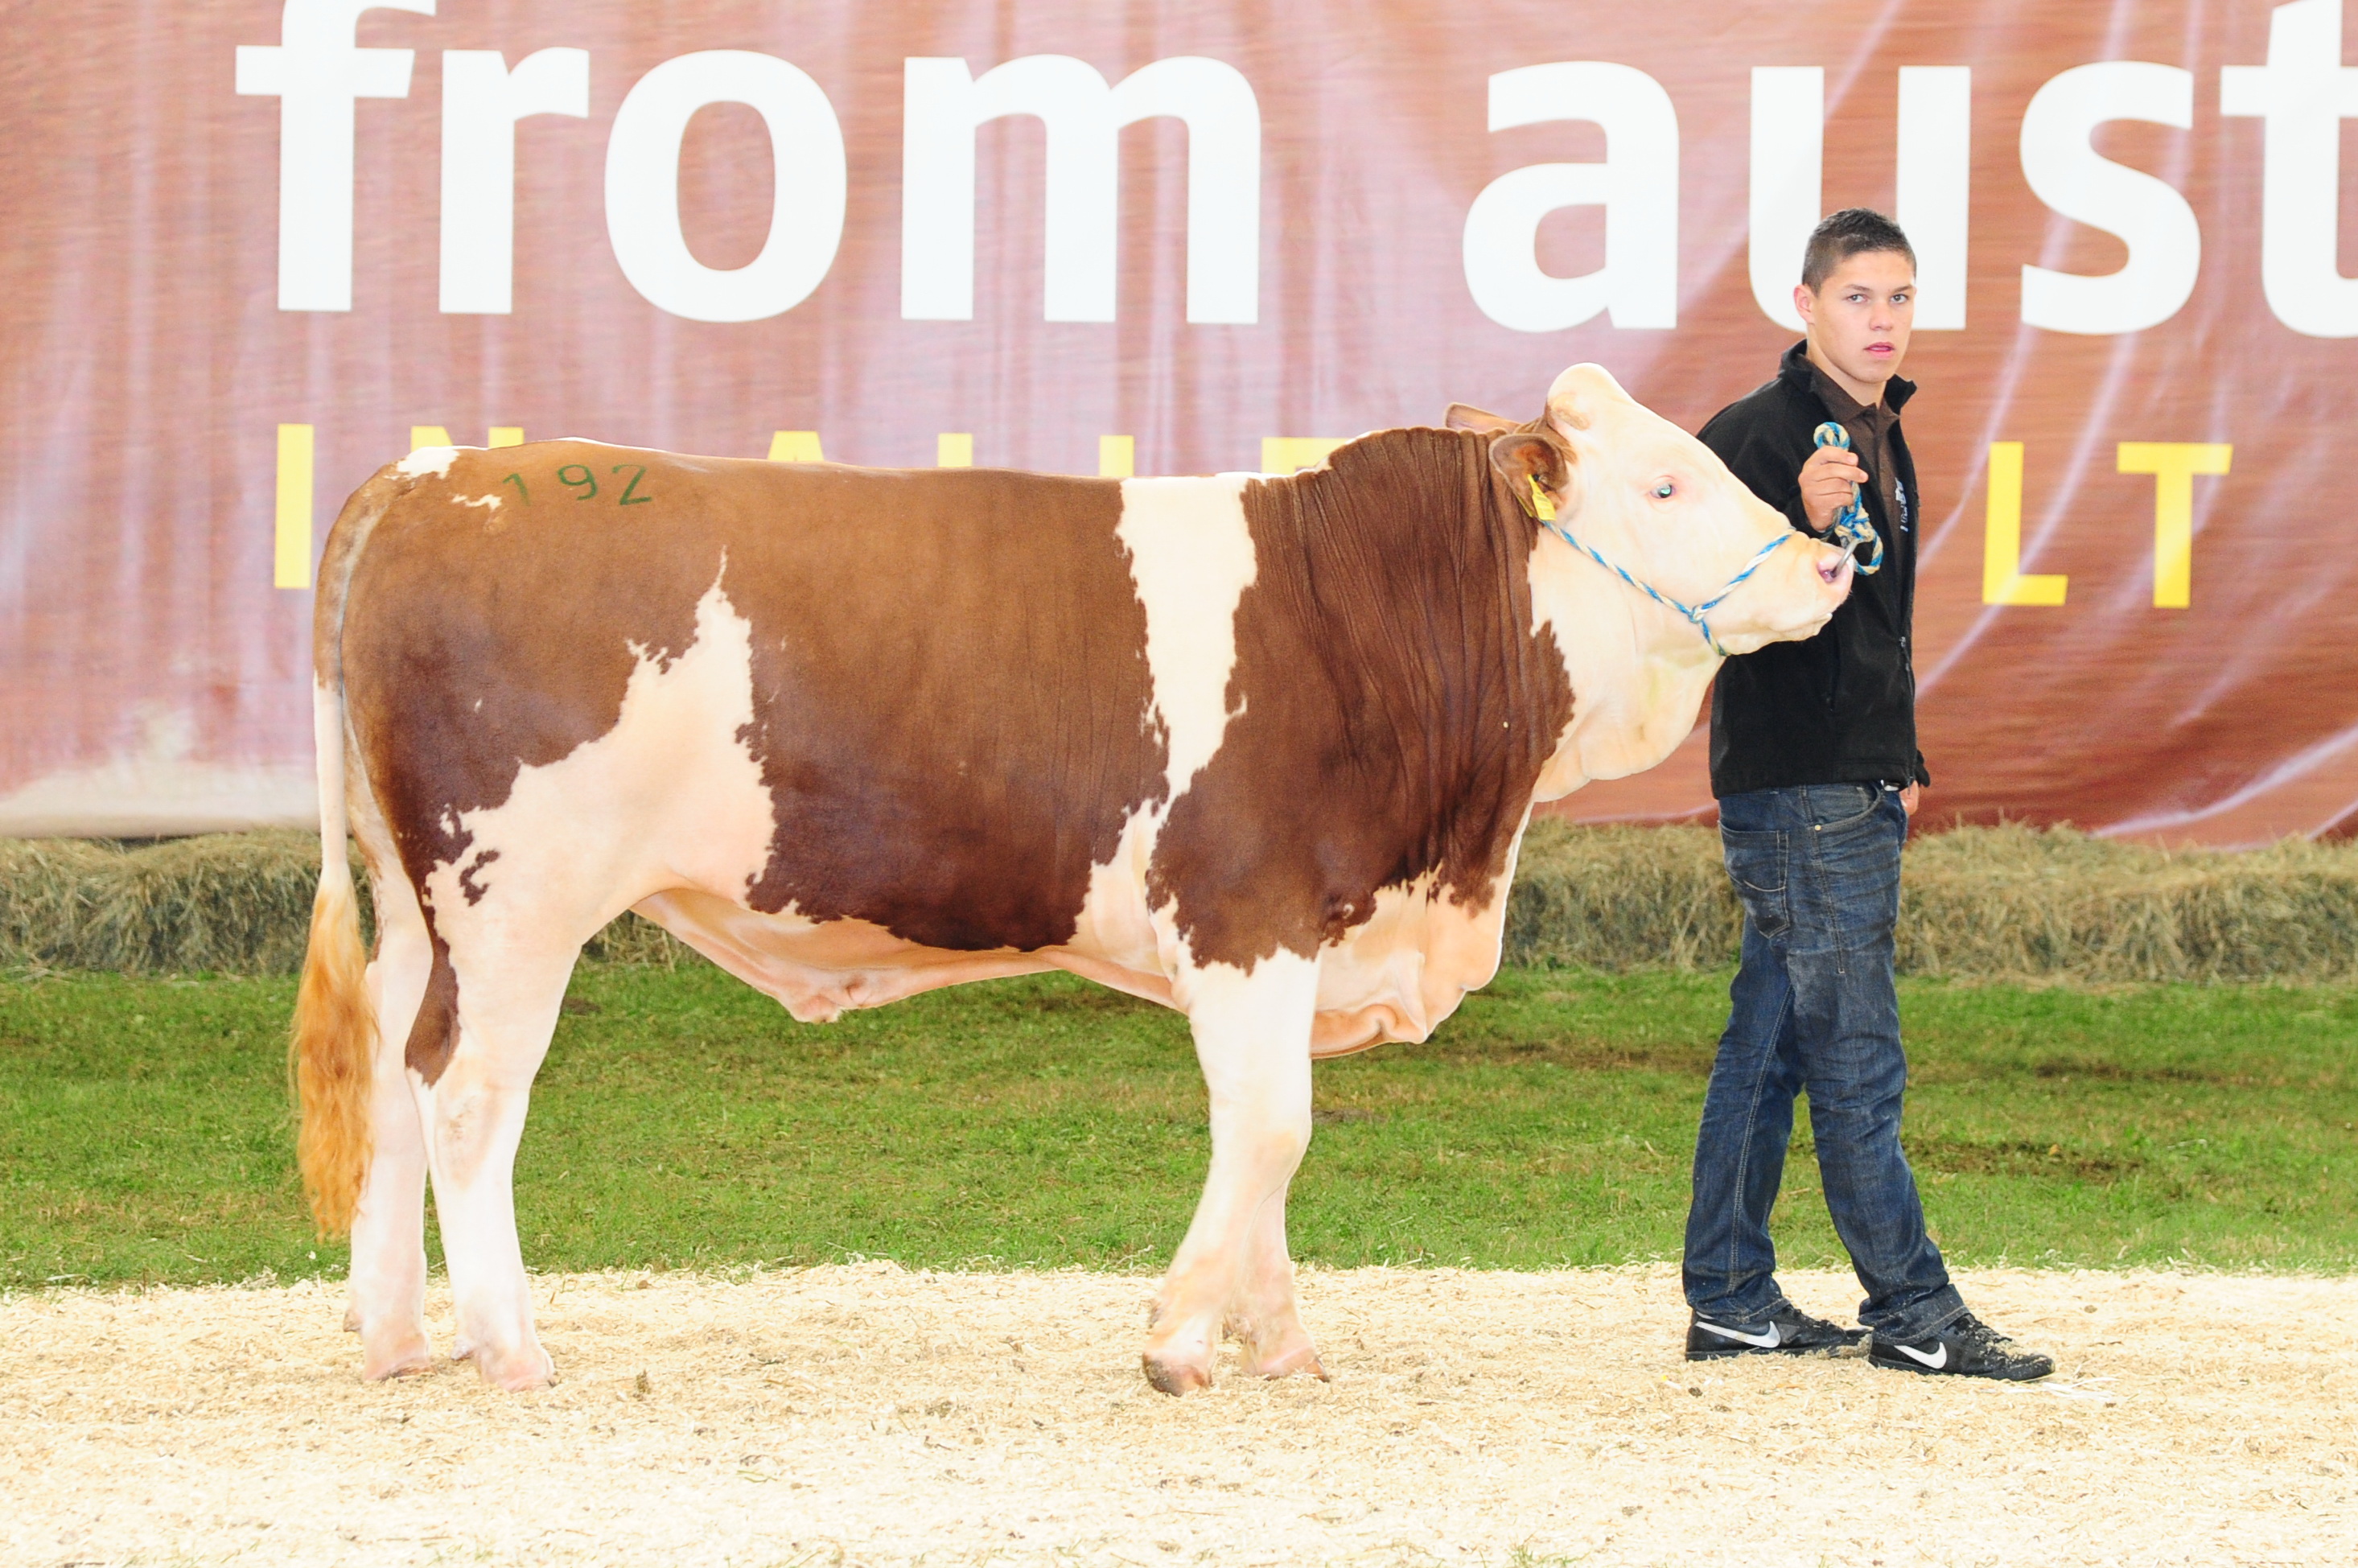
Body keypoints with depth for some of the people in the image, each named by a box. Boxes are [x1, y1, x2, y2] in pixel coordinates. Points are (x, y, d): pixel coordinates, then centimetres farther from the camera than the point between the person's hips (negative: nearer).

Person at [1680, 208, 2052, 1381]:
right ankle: (1913, 1311, -5)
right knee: (1857, 1060, -8)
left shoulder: (1883, 440, 16)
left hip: (1858, 787, 9)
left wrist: (1900, 758, 24)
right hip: (1792, 787, -9)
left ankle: (1731, 1298, 16)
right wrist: (1803, 524, -33)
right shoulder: (1754, 435, -12)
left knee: (1771, 1044, 12)